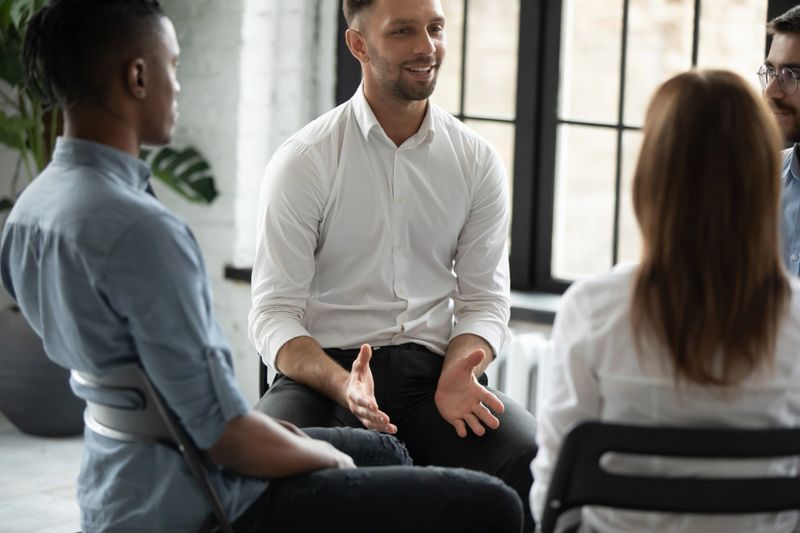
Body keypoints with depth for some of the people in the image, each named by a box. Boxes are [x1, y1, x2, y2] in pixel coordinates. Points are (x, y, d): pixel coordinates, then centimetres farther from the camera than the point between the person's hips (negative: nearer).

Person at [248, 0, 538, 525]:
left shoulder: (478, 162, 7)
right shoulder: (303, 161, -3)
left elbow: (485, 298, 8)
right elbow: (274, 313, -6)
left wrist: (457, 374, -14)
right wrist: (341, 384, -25)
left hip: (434, 366, 3)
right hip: (325, 367, -2)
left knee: (539, 459, -26)